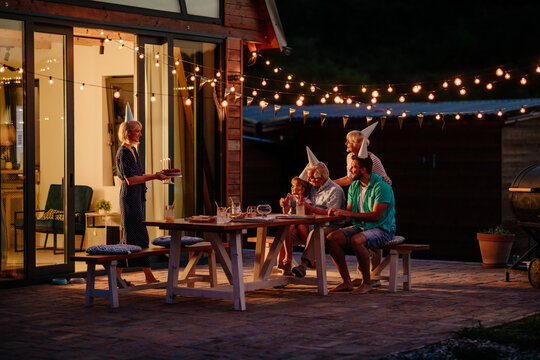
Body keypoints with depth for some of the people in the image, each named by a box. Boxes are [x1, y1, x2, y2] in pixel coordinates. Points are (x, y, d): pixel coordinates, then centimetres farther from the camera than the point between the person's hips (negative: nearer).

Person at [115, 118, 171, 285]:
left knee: (131, 238, 9)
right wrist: (154, 177, -17)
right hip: (130, 197, -10)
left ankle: (116, 276, 11)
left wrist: (156, 174, 9)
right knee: (141, 237, -7)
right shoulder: (123, 152, -12)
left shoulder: (132, 150, 17)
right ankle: (149, 276, -5)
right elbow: (130, 179, -18)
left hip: (136, 198, 10)